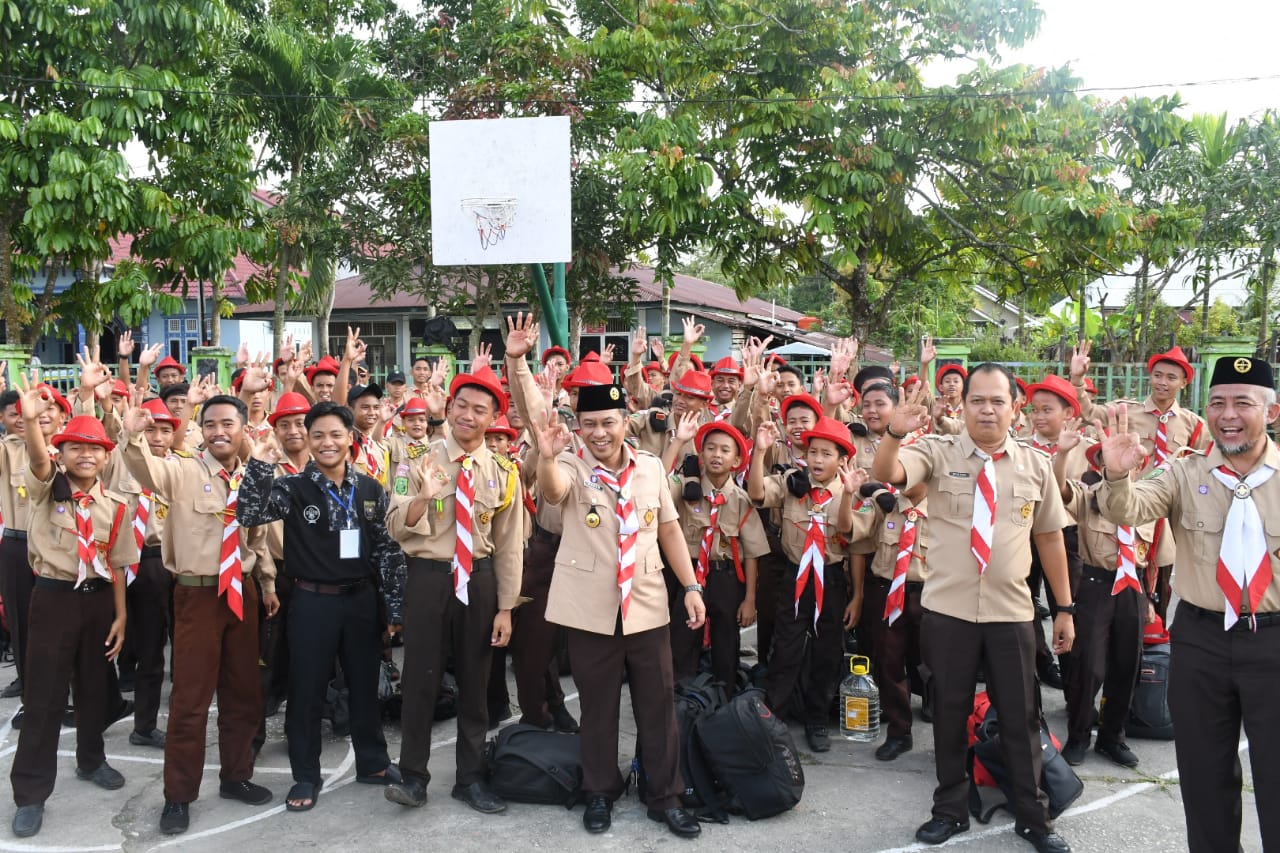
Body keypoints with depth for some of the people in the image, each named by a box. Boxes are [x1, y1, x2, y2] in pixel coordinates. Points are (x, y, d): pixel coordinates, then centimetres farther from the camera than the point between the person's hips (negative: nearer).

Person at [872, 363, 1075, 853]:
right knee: (950, 711, 12)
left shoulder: (1035, 465, 4)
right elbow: (884, 474, -21)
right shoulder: (938, 452, -4)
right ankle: (950, 809, 29)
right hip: (948, 609, -1)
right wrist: (895, 433, -42)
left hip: (1011, 613, 2)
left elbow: (1050, 537, 9)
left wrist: (1064, 608, 10)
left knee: (1020, 715, 11)